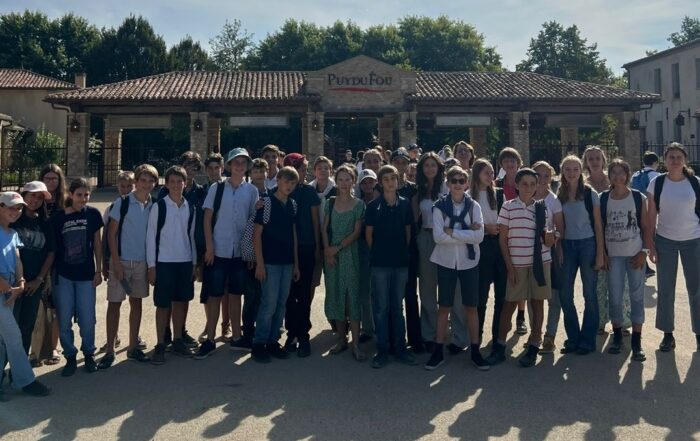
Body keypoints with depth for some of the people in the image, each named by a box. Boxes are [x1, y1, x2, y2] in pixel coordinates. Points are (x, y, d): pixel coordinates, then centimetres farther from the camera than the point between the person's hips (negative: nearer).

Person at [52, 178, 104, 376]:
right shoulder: (59, 217, -2)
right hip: (63, 276, 0)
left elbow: (97, 243, 5)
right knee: (64, 321, 3)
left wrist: (98, 271, 2)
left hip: (86, 275, 0)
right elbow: (52, 247, 2)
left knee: (87, 320, 2)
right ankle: (70, 357, 20)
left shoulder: (92, 214, 0)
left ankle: (89, 354, 23)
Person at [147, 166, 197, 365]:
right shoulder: (158, 207, -5)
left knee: (181, 302, 11)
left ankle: (178, 341, 22)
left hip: (185, 262, 4)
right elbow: (151, 237, -5)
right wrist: (151, 266, -8)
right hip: (164, 262, -4)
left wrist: (194, 262, 9)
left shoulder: (190, 208, 7)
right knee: (163, 304, 1)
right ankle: (160, 345, 9)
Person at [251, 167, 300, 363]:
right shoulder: (267, 202, -7)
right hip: (270, 262, -6)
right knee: (269, 304, -5)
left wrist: (296, 264, 11)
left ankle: (273, 341, 20)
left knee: (281, 304, 9)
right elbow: (257, 234, -8)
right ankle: (259, 343, 7)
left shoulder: (293, 204, 9)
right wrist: (260, 263, -13)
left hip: (287, 262, 6)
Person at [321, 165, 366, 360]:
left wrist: (338, 248, -13)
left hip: (349, 254, -3)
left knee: (352, 296, -4)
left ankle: (356, 344, -1)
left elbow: (357, 232, -5)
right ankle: (341, 339, 20)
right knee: (335, 296, 8)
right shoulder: (330, 202, 8)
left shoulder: (358, 204, 0)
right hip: (330, 254, 3)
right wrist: (327, 251, -7)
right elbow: (324, 229, 5)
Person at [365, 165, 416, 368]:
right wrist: (377, 253, 2)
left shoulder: (405, 205, 4)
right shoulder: (373, 206, -1)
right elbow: (369, 234, 3)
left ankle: (400, 347, 19)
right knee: (381, 307, 2)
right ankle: (382, 350, 10)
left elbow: (408, 232, 8)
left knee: (398, 306, 10)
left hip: (401, 262, 2)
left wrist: (404, 252, 3)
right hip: (379, 262, -2)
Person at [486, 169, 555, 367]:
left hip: (540, 262, 2)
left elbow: (548, 242, 9)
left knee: (537, 303, 5)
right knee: (510, 303, 2)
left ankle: (533, 347, 14)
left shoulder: (543, 209, 6)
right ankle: (499, 346, 12)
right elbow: (502, 239, -1)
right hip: (516, 263, -2)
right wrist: (509, 267, -5)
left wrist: (550, 237, -16)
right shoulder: (508, 207, -1)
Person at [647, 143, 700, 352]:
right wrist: (650, 244, -4)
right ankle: (668, 334, 17)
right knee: (665, 290, 5)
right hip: (665, 241, 0)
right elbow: (651, 216, 0)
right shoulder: (657, 183, -2)